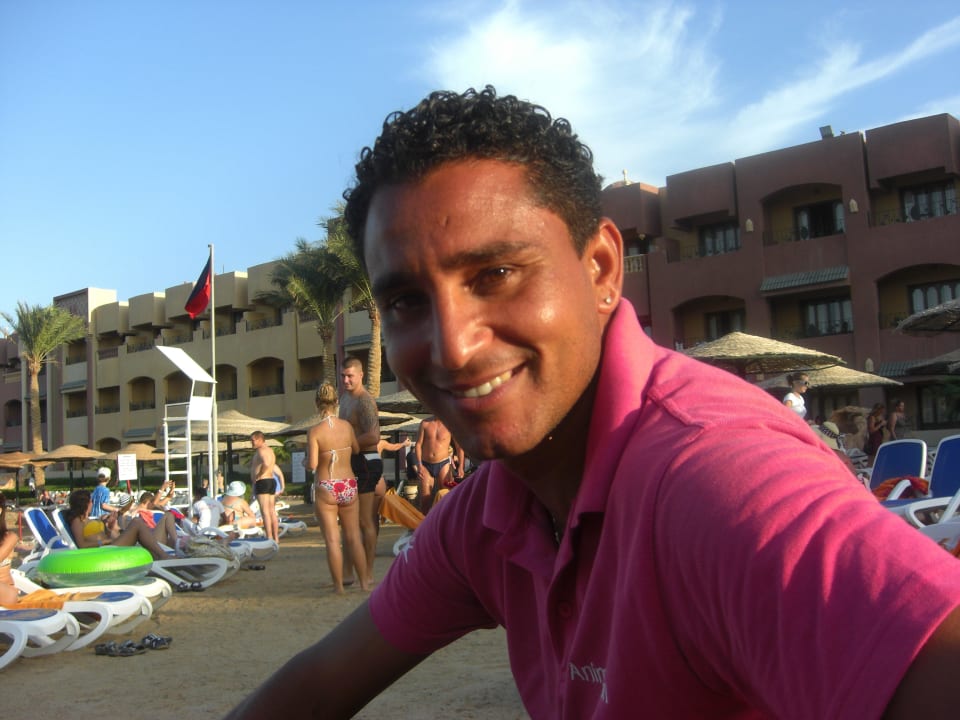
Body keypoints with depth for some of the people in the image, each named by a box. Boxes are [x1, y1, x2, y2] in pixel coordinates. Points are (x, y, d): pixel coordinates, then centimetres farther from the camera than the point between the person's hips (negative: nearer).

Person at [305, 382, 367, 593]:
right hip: (348, 486, 3)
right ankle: (364, 582, 16)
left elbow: (312, 464, -17)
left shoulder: (314, 431, -12)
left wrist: (305, 462, 5)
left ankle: (339, 586, 7)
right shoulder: (347, 426, -1)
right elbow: (356, 450, 15)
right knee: (353, 537, 12)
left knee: (332, 540, 3)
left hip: (325, 490, -3)